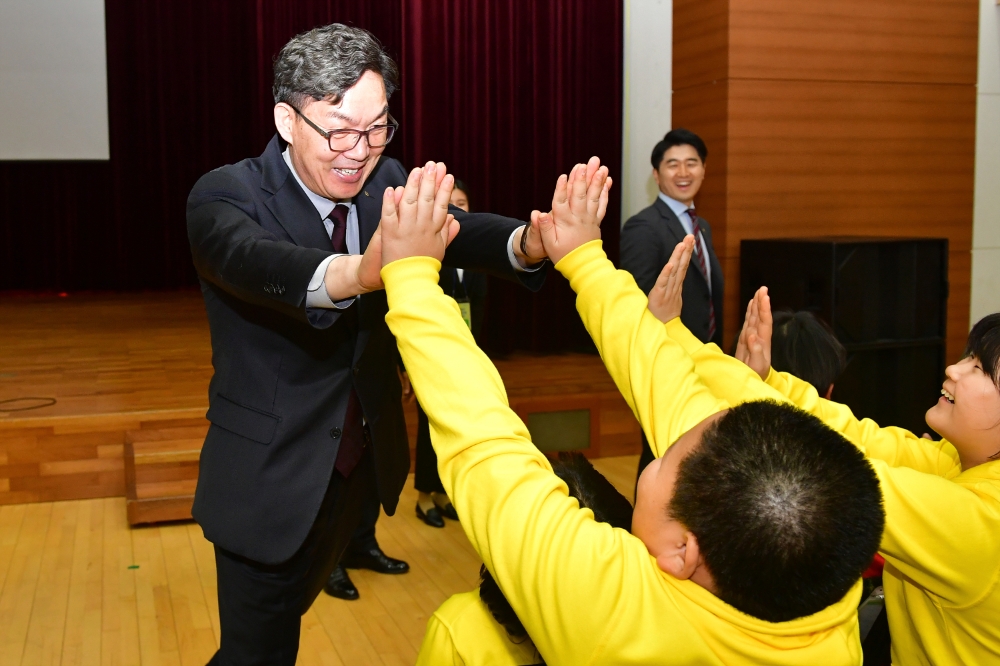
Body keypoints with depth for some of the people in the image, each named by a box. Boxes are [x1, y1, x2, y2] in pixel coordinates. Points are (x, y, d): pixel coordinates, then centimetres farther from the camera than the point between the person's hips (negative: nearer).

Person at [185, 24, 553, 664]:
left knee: (289, 609, 24)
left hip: (362, 462, 5)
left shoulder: (386, 182, -3)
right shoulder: (226, 196, -19)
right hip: (272, 475, -5)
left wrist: (529, 241, -44)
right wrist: (358, 274, -62)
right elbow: (254, 259, -41)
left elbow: (458, 229, -20)